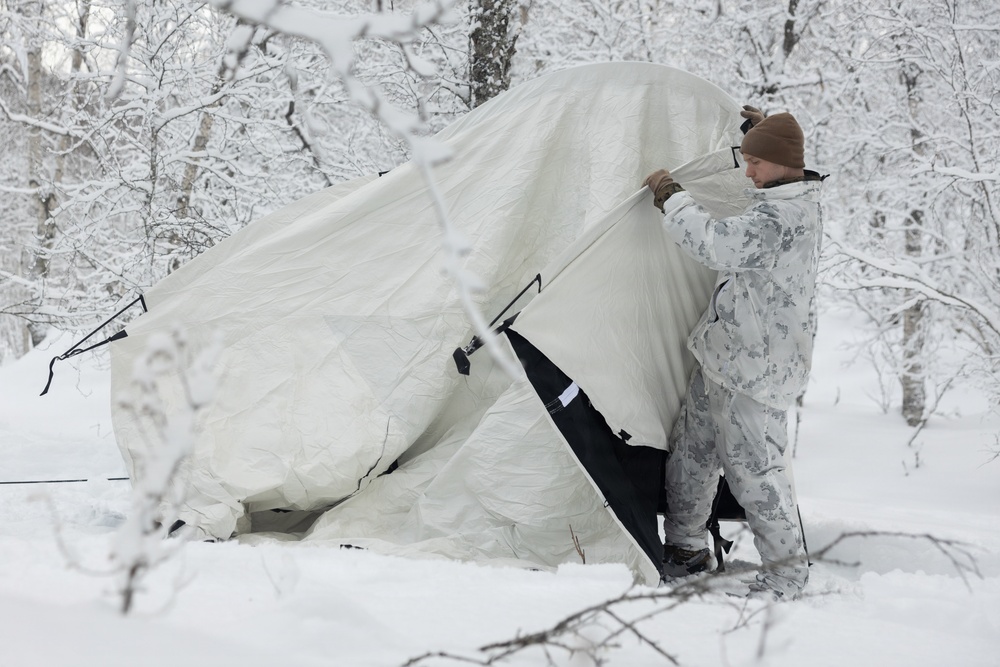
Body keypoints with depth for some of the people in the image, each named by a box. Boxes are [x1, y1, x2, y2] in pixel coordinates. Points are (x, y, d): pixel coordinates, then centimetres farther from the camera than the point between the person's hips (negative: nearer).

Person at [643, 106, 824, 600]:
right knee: (689, 451, 17)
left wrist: (671, 198, -18)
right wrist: (763, 131, 38)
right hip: (725, 359, 11)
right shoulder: (798, 201, 10)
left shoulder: (779, 218, -22)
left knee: (754, 469, -5)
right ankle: (687, 549, 31)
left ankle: (786, 569, 9)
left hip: (752, 373, -11)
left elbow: (714, 243, -32)